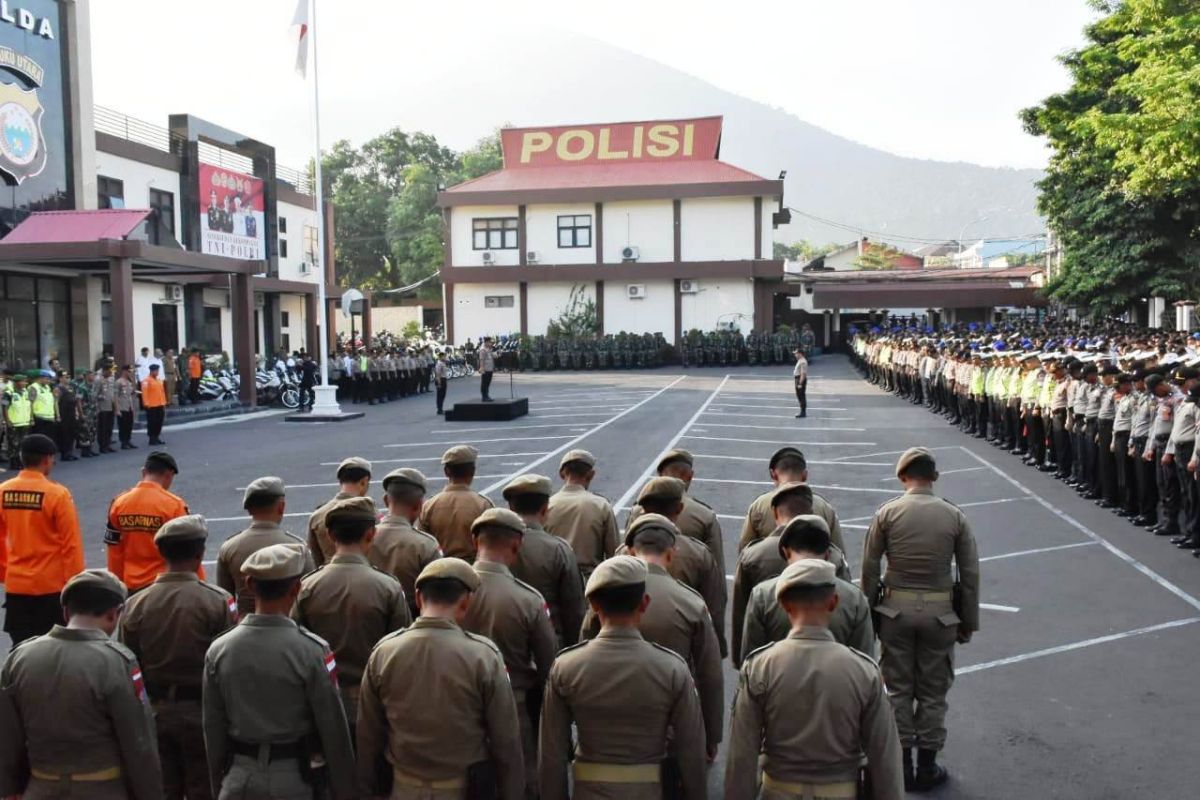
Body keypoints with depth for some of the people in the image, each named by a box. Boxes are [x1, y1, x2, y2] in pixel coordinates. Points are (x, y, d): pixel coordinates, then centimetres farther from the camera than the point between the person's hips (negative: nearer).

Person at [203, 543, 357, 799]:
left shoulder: (218, 650, -4)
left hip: (239, 778, 3)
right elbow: (333, 729, -10)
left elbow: (213, 729, 4)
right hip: (294, 778, -3)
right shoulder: (312, 651, -15)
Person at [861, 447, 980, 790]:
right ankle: (927, 767, 20)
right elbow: (970, 575, -1)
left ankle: (902, 763, 20)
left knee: (898, 688, 13)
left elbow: (869, 568, -4)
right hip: (939, 612, 0)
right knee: (933, 692, 12)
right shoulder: (955, 516, -4)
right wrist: (968, 622, 9)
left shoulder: (887, 513, -6)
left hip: (896, 610, 0)